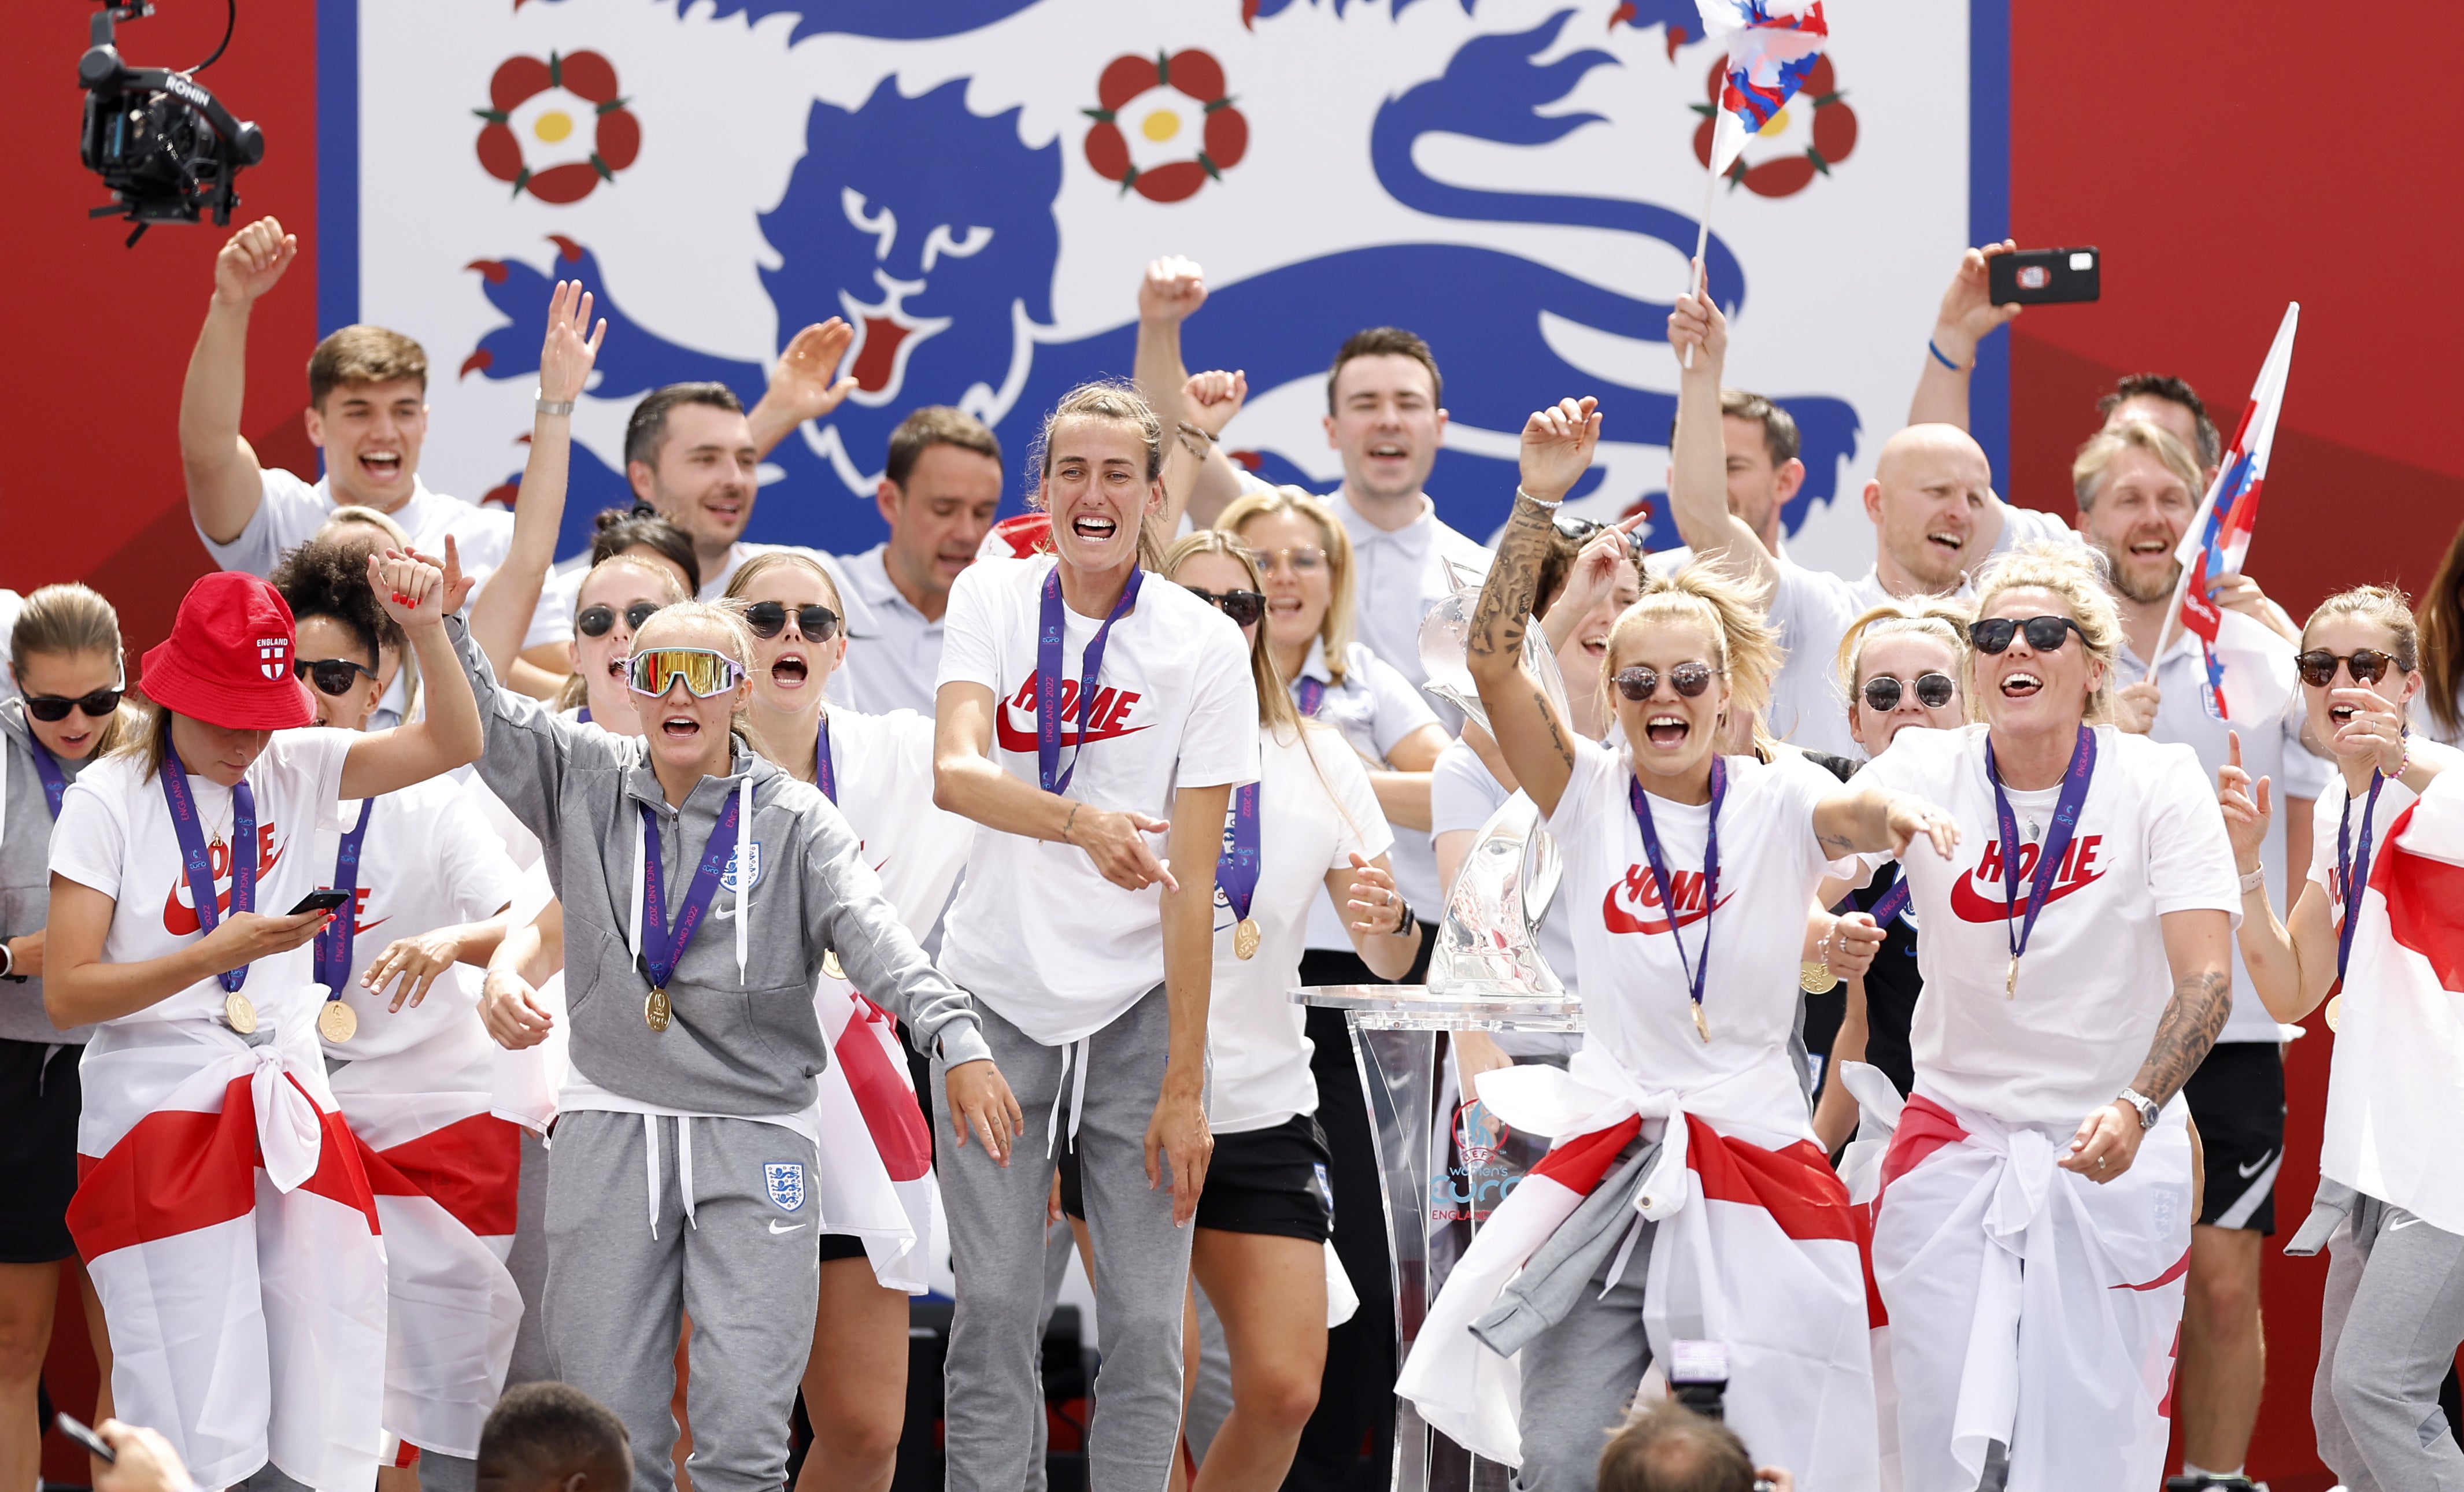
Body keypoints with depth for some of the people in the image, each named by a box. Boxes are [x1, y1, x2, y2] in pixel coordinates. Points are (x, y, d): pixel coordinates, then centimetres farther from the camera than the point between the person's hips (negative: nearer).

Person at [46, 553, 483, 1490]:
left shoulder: (293, 769, 5)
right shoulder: (110, 798, -6)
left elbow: (451, 745, -2)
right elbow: (67, 994, -10)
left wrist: (428, 632, -18)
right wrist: (217, 954, -20)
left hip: (291, 1112, 4)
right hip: (162, 1120, -4)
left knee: (327, 1389, 1)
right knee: (194, 1412, -5)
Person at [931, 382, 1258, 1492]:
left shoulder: (1203, 645, -6)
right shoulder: (994, 597, 0)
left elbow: (1191, 884, -8)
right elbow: (952, 774, -18)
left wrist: (1185, 1084, -11)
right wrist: (1082, 823, -37)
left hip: (1137, 1012, -1)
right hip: (996, 1000, 1)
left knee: (1146, 1323, -3)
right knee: (992, 1310, -2)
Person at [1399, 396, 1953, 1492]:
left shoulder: (1778, 806, 0)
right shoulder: (1589, 797, 4)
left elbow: (1858, 813, -21)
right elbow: (1494, 663, -9)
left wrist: (1900, 812, -46)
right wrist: (1537, 504, -20)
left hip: (1755, 1168, -1)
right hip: (1608, 1157, 1)